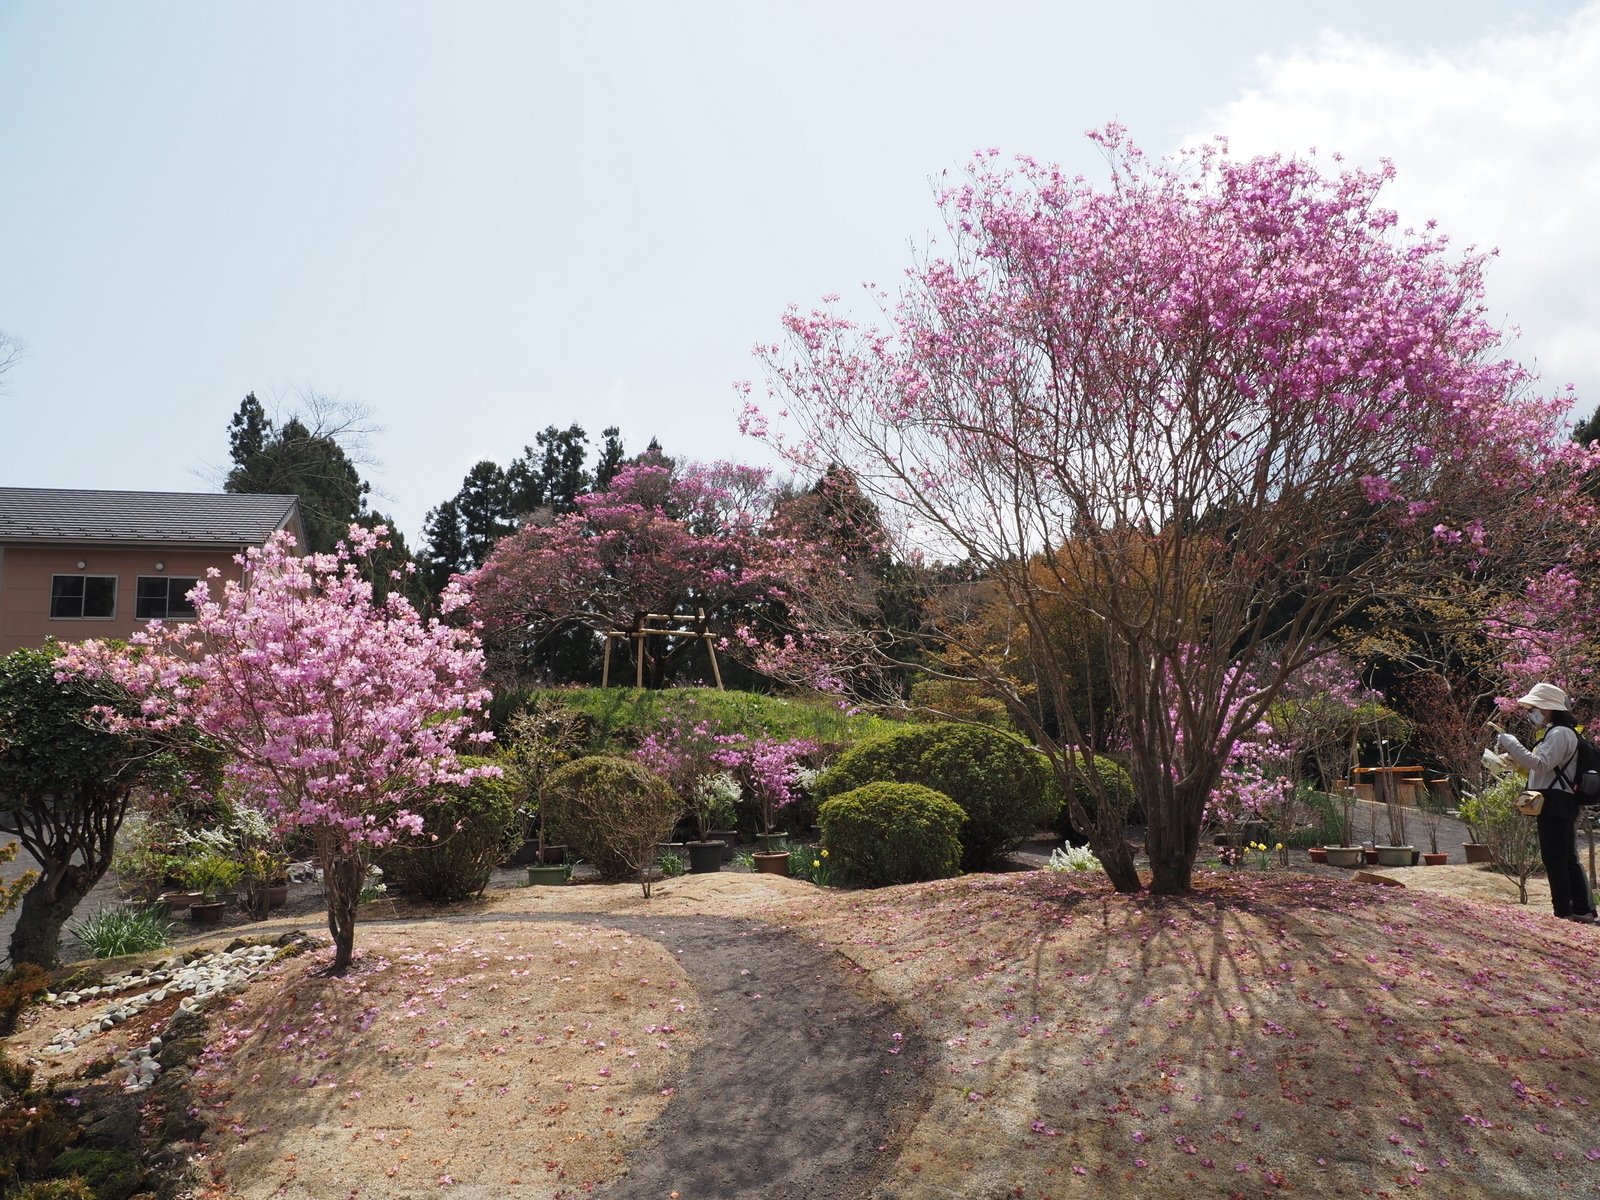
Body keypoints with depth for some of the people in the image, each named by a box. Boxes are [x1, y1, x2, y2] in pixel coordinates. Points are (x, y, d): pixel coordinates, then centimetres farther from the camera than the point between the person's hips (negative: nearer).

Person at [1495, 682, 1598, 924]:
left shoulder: (1559, 733, -12)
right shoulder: (1553, 733, 21)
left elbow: (1541, 765, -22)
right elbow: (1542, 767, 22)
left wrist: (1511, 743, -19)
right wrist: (1512, 755, 12)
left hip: (1555, 804, -11)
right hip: (1557, 804, 11)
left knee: (1554, 859, -9)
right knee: (1567, 859, 14)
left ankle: (1563, 911, -7)